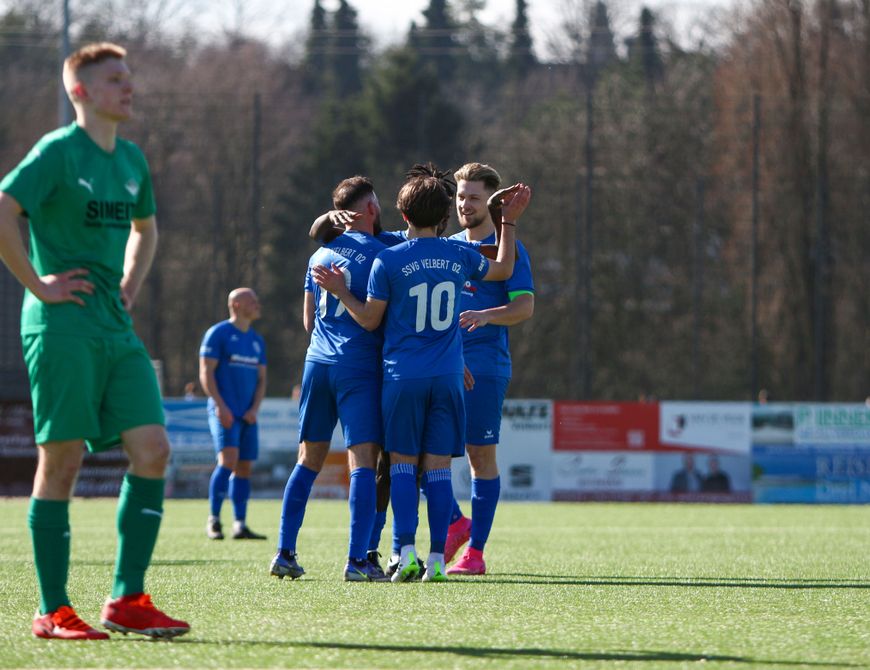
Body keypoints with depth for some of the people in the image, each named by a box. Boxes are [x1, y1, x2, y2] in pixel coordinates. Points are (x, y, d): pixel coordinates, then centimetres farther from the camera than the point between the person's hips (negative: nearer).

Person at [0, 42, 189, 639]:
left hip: (117, 331, 7)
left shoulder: (132, 159, 16)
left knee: (152, 449, -3)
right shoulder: (58, 152, -7)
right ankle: (53, 612, 2)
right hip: (63, 327, -7)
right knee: (62, 461, -4)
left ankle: (127, 600, 3)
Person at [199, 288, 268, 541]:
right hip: (224, 412, -7)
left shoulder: (257, 340, 17)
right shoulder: (218, 333, -2)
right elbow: (206, 372, -7)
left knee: (244, 468, 4)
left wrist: (254, 409, 2)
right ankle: (213, 520, -15)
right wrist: (220, 406, -16)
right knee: (228, 460, -20)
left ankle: (240, 525, 8)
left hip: (248, 414, 7)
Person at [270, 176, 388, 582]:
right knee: (363, 461, -7)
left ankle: (285, 554, 7)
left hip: (318, 362, 6)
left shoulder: (320, 254, 16)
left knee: (309, 460, 11)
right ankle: (358, 560, -14)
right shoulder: (379, 253, -5)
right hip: (358, 366, -6)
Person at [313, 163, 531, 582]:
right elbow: (503, 269, 24)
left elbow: (370, 320, 0)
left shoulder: (388, 261, -6)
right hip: (448, 376, 2)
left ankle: (406, 555, -7)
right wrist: (510, 221, 31)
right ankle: (436, 560, -3)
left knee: (403, 465, 4)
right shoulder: (460, 257, 4)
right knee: (438, 467, 2)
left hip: (402, 376, -2)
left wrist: (340, 291, 13)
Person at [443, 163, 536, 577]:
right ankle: (455, 522, 13)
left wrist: (485, 316, -29)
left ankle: (475, 553, 1)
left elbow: (525, 306, -12)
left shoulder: (508, 249, -2)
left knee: (481, 455, -3)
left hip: (483, 367, -6)